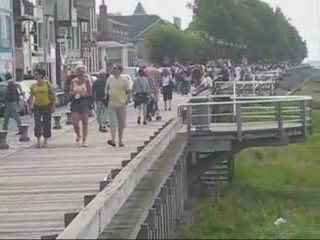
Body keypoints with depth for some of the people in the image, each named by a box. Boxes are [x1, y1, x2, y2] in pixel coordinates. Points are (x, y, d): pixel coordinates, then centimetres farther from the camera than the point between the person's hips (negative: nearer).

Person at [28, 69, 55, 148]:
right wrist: (29, 107, 5)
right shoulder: (33, 85, 4)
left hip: (47, 106, -2)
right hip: (37, 106, 2)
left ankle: (45, 141, 16)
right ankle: (38, 140, -8)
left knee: (46, 124, 3)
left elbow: (53, 95, -1)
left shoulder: (47, 84, -3)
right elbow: (31, 97, 10)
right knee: (37, 123, -9)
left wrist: (53, 106, -7)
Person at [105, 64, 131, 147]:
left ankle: (120, 141, 20)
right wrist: (106, 94, 4)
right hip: (111, 104, 1)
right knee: (113, 123, -11)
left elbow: (128, 91, 1)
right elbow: (107, 88, 20)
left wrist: (127, 100, -8)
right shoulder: (110, 78, 5)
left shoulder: (124, 80, -4)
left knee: (121, 124, 9)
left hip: (121, 104, -1)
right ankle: (113, 140, -19)